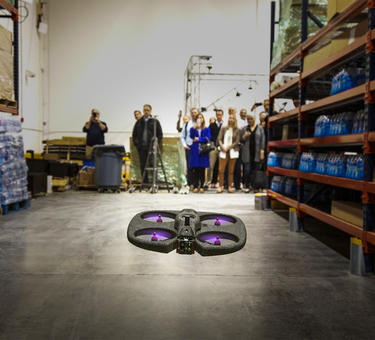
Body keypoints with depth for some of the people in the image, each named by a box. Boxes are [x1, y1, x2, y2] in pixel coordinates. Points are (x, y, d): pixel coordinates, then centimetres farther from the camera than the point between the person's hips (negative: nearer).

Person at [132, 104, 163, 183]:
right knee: (142, 165, 5)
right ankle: (145, 182, 13)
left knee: (152, 163, -7)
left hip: (151, 146, -3)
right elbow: (134, 133, 18)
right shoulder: (139, 122, 12)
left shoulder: (155, 121, 3)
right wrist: (135, 143, 7)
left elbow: (160, 134, 3)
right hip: (141, 147, 3)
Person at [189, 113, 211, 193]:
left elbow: (208, 138, -2)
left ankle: (201, 186, 6)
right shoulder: (193, 128, 11)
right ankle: (195, 186, 3)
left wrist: (199, 139, -5)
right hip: (195, 150, 0)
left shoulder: (206, 129, 11)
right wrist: (194, 127, -17)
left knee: (202, 169, 0)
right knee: (195, 169, -3)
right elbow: (191, 136, -7)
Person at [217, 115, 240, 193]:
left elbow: (237, 142, -1)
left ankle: (229, 187, 10)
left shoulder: (237, 130, 4)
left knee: (231, 171, 3)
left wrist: (228, 147, -10)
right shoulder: (223, 129, 7)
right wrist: (222, 146, -13)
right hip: (223, 151, 0)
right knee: (221, 170, -5)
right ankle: (220, 186, 4)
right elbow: (219, 139, 3)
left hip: (233, 151, 0)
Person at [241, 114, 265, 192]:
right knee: (247, 170, -5)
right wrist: (244, 136, -12)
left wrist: (262, 151, -6)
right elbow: (241, 140, 10)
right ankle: (247, 186, 3)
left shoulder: (260, 128, 8)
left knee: (256, 170, 1)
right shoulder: (244, 129, 11)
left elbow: (262, 140, 3)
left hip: (257, 152, 0)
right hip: (247, 152, 0)